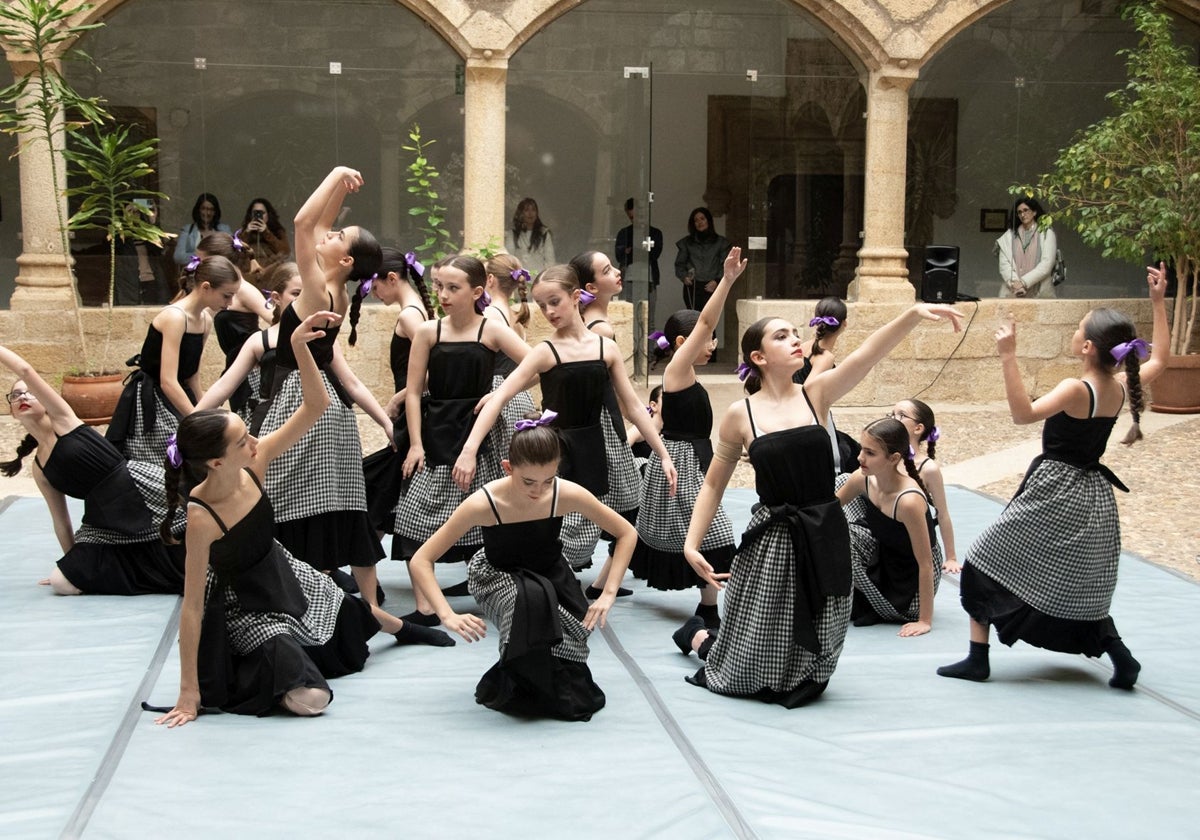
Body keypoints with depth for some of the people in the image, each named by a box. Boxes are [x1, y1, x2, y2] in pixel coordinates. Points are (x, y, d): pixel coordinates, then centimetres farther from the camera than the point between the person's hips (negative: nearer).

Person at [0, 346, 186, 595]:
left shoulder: (62, 420, 1)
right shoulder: (39, 468, 14)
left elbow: (25, 370, -8)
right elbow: (60, 518, 19)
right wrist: (75, 565, 21)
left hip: (142, 489, -6)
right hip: (107, 524, 6)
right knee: (62, 582, -7)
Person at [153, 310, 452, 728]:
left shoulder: (254, 463, -21)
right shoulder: (201, 518, -37)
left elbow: (315, 406, -18)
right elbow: (192, 607, -32)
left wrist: (298, 345, -33)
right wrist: (190, 692, -30)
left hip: (283, 572, 7)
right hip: (246, 606, -6)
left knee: (351, 612, 31)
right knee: (309, 698, -18)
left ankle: (405, 628, 67)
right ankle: (240, 675, 13)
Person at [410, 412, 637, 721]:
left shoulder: (567, 494, -27)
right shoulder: (484, 504, -32)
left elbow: (627, 533, -12)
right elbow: (420, 561, -27)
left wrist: (608, 593, -21)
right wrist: (448, 615, -39)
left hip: (551, 574, 2)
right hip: (499, 577, -2)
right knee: (531, 598, -41)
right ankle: (513, 687, -14)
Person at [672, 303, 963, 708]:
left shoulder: (815, 394, 1)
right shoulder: (741, 414, -3)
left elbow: (866, 354, -14)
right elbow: (713, 483, 6)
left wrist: (914, 314, -28)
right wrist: (691, 543, -2)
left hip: (826, 536, 2)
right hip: (771, 540, -2)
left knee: (807, 668, 12)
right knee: (750, 669, 6)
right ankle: (697, 635, 36)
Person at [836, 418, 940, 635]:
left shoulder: (908, 501, -36)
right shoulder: (863, 479, -17)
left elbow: (925, 562, -30)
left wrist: (925, 620, -27)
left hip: (913, 577, -6)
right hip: (883, 557, 6)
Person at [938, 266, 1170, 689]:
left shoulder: (1076, 390, -20)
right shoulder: (1121, 386, 0)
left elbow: (1024, 413, -33)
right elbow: (1159, 359, 18)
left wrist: (1008, 358, -36)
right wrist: (1159, 303, 18)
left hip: (1054, 491, -7)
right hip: (1093, 493, 7)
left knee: (985, 562, 3)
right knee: (1080, 586, 19)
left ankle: (978, 658, 3)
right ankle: (1121, 659, 4)